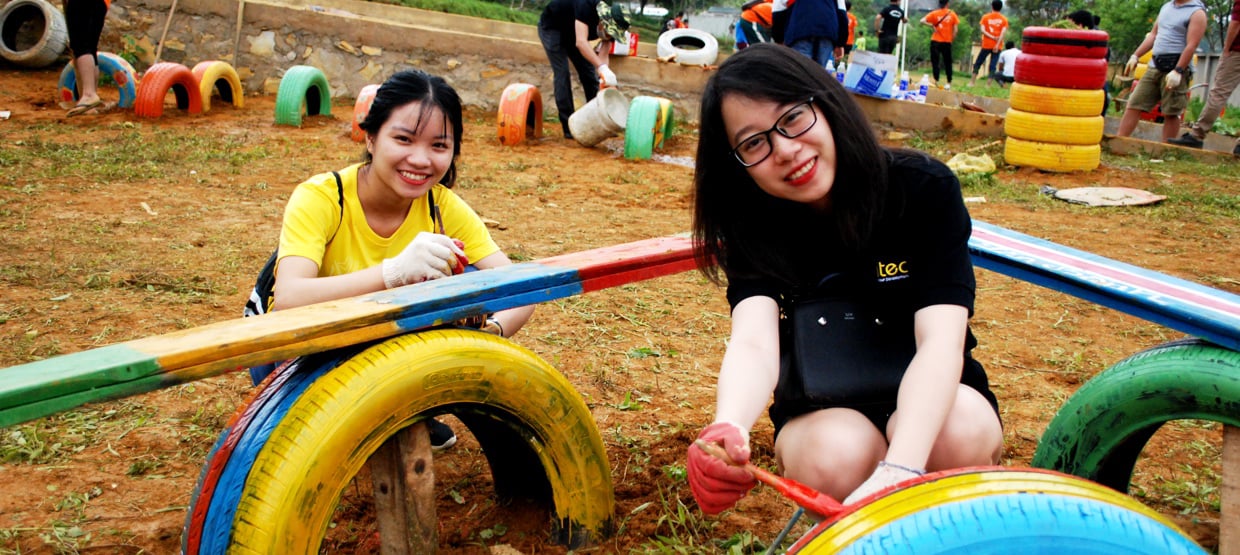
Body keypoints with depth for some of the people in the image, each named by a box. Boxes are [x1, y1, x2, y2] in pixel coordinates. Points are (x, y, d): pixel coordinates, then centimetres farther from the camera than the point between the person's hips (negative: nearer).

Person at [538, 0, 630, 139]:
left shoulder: (610, 27, -20)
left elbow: (602, 57, -16)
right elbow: (581, 43, -48)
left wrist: (604, 82, -33)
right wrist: (602, 67, -56)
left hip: (571, 32, 6)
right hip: (551, 28, -6)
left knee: (589, 74, 0)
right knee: (562, 74, -15)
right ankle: (569, 128, -13)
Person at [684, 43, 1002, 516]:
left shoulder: (925, 189, -18)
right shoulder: (754, 228, -14)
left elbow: (941, 341, -30)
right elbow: (753, 343, -33)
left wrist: (899, 469, -49)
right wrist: (728, 429, -57)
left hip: (929, 398, 0)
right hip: (823, 412, 1)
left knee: (959, 432, -35)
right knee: (833, 456, -34)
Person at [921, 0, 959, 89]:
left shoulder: (935, 13, -3)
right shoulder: (952, 14, -1)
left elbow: (922, 20, -10)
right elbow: (955, 29, -1)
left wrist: (932, 25, -3)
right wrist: (952, 38, 12)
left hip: (935, 41, -1)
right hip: (947, 42, 1)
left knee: (935, 62, 4)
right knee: (947, 63, 11)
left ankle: (937, 81, -5)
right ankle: (949, 83, 11)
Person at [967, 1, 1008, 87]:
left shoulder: (986, 17, 3)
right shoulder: (1004, 19, 3)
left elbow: (983, 30, -9)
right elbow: (1003, 32, -10)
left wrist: (992, 37, -11)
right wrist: (997, 44, -15)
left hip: (986, 45, 0)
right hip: (997, 46, 0)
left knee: (978, 63, 10)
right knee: (992, 65, 2)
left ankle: (972, 82, 6)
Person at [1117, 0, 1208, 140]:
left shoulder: (1197, 13, -6)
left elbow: (1191, 45, -15)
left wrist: (1177, 71, -23)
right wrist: (1135, 56, 15)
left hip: (1176, 67, -7)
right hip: (1154, 66, 7)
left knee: (1171, 113, -3)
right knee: (1134, 104, 2)